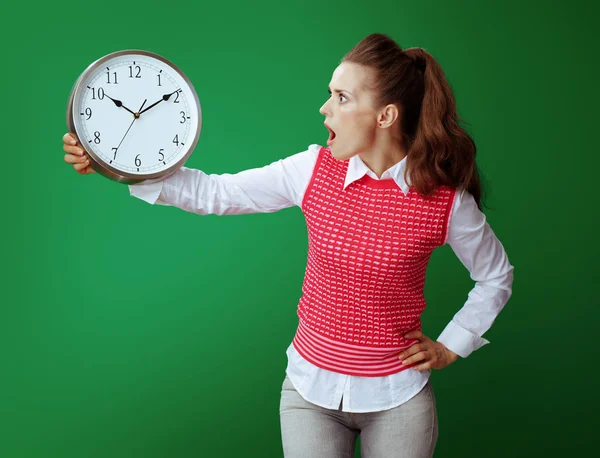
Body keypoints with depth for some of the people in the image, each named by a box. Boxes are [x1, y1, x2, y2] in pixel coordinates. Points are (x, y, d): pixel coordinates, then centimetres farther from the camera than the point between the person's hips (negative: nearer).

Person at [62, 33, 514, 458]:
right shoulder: (314, 170, -10)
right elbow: (213, 193, -8)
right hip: (311, 389, 1)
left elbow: (497, 277, 3)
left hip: (397, 399, -1)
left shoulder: (446, 199, -14)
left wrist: (450, 347, 0)